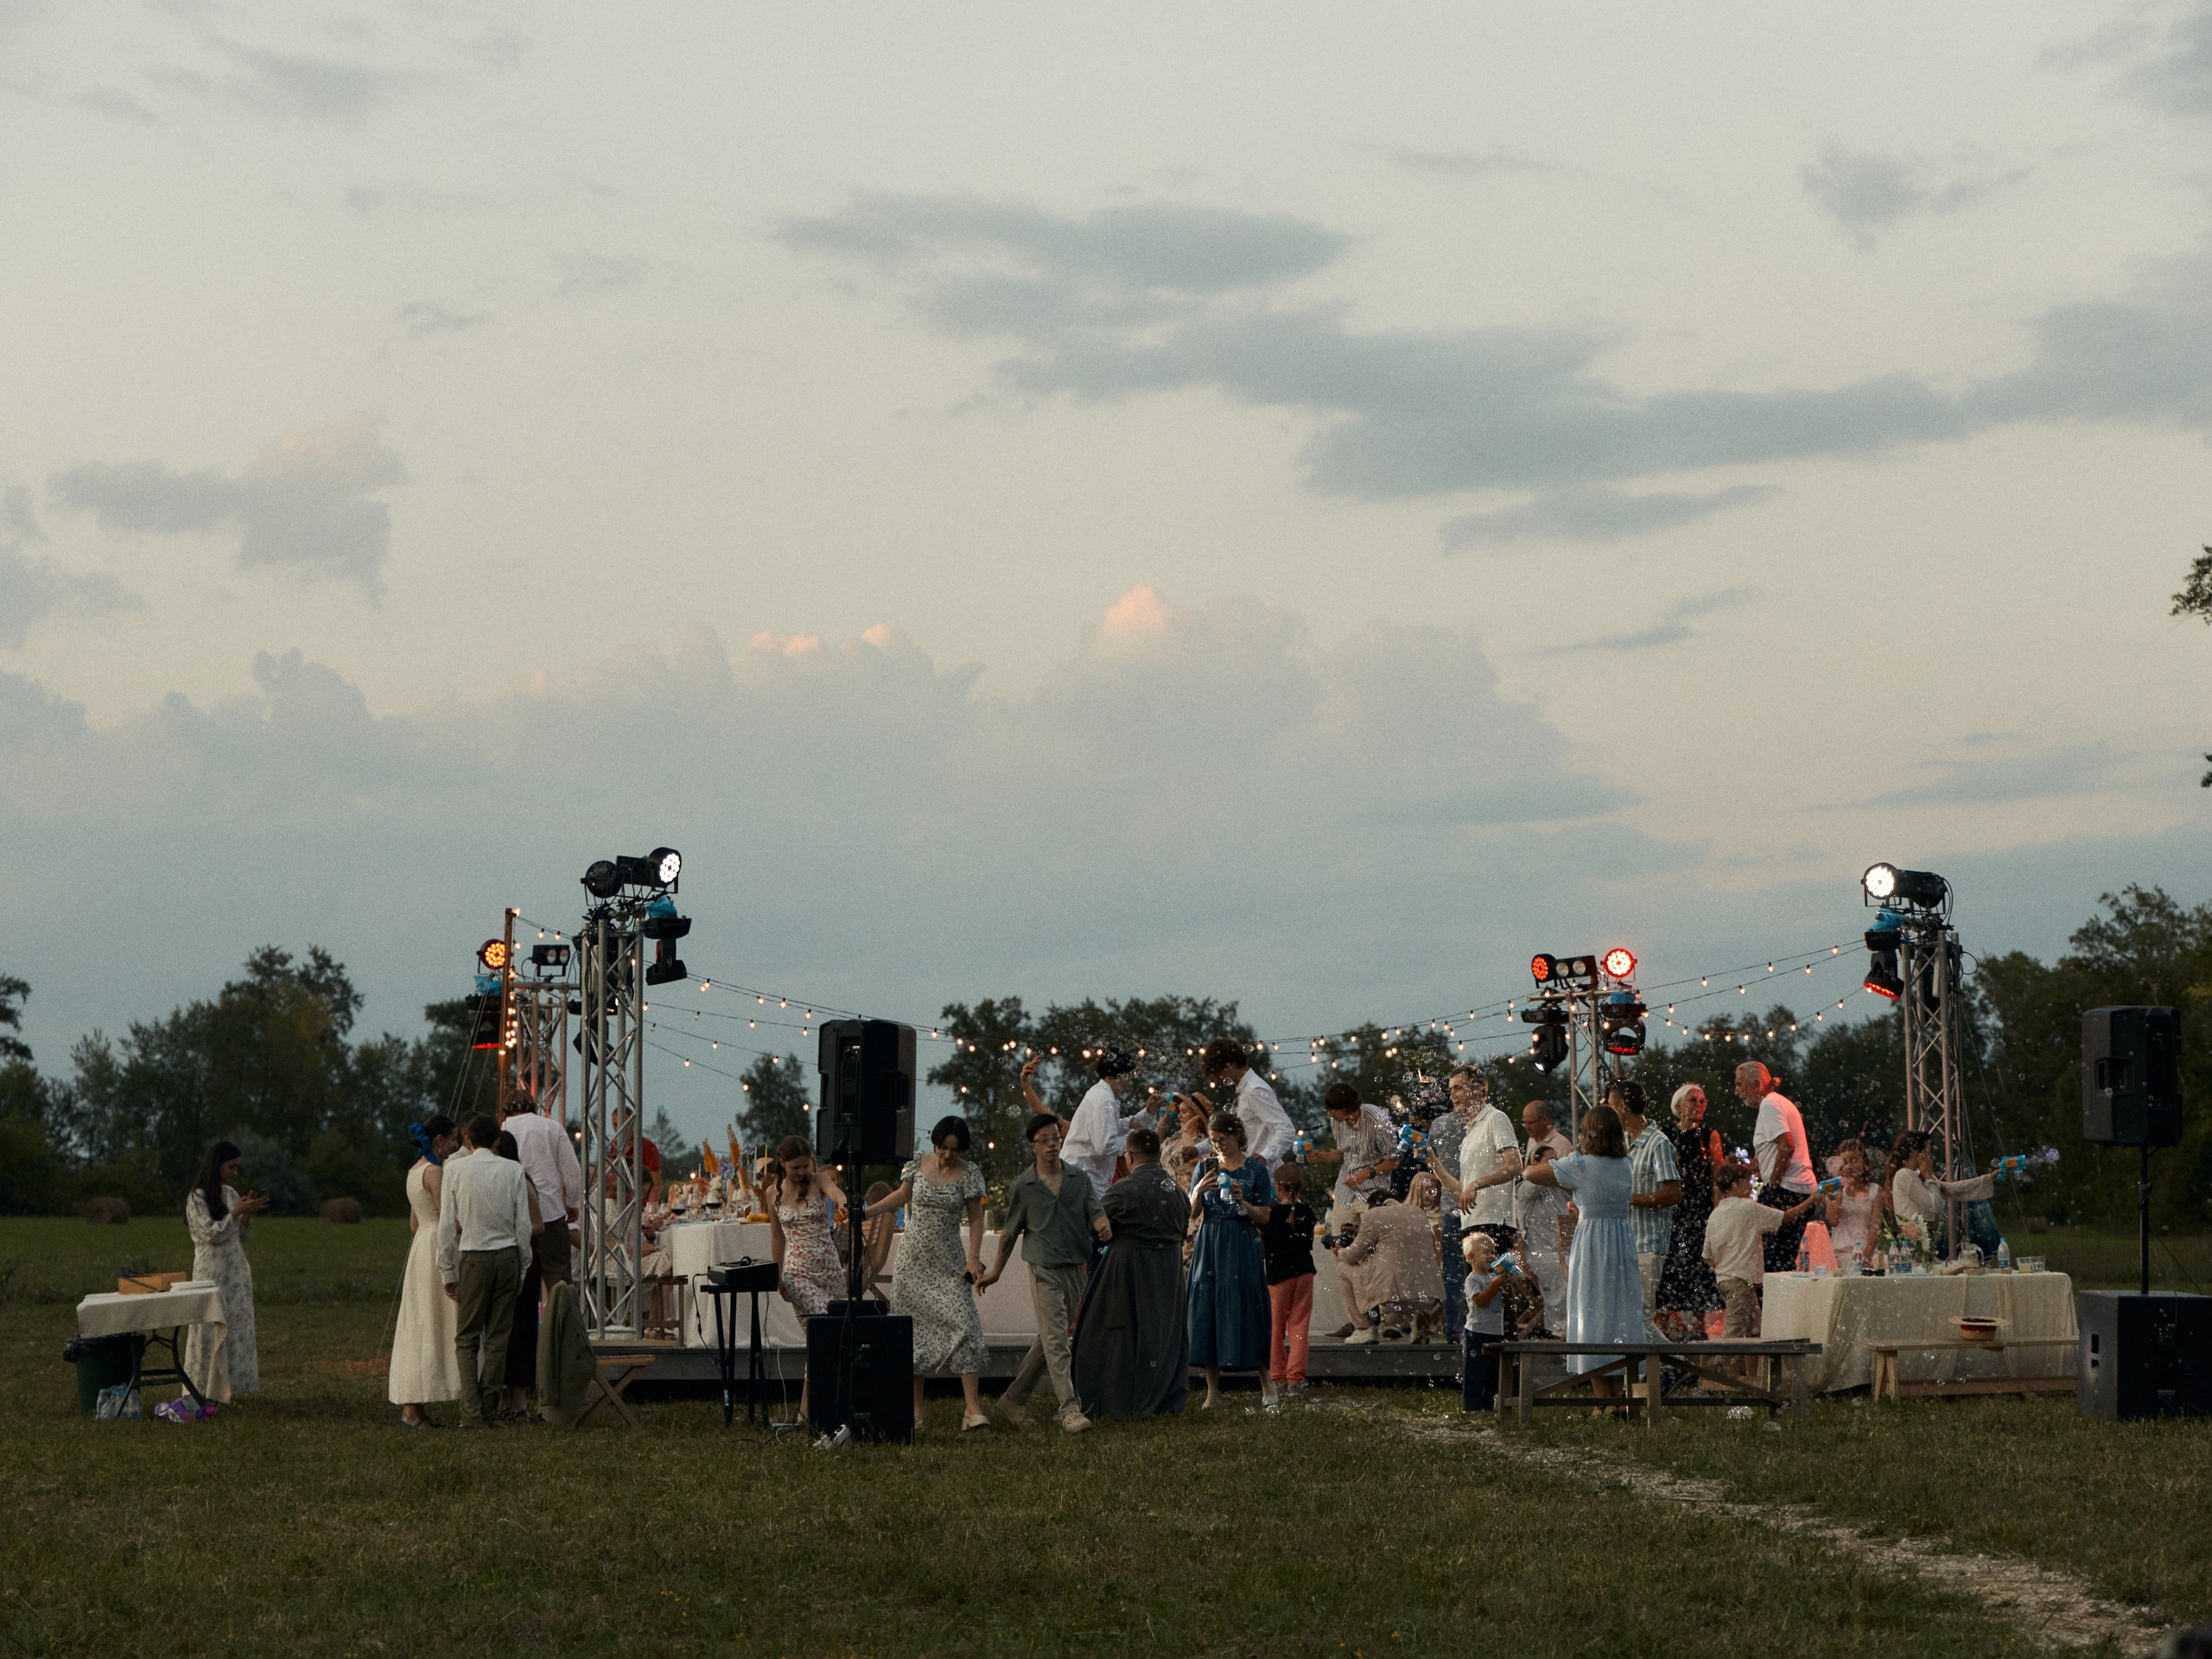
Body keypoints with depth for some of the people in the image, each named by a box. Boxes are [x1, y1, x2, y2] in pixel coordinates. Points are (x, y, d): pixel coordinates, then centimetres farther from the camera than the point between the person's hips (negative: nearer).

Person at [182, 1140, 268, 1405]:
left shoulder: (231, 1193, 11)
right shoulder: (197, 1198, -8)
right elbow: (212, 1235, -16)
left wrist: (249, 1215, -4)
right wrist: (237, 1212, -17)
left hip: (236, 1272, 7)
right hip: (211, 1271, -7)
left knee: (237, 1328, 5)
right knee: (210, 1329, -5)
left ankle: (229, 1385, 9)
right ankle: (201, 1389, -1)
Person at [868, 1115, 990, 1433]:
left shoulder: (969, 1174, -3)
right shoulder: (917, 1165, 2)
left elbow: (975, 1219, 1)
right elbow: (902, 1195, 18)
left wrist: (974, 1258, -9)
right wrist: (864, 1211, 12)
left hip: (949, 1264, -2)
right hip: (914, 1261, 2)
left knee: (963, 1326, -14)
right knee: (915, 1332, 2)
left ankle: (972, 1408, -14)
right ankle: (915, 1412, 7)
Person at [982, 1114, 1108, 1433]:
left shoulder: (1079, 1179, 8)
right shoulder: (1023, 1187, 2)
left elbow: (1095, 1212, 3)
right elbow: (1011, 1231, 11)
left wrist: (1103, 1225, -22)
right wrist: (996, 1272, 15)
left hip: (1076, 1267, 4)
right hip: (1044, 1269, -4)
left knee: (1047, 1340, 11)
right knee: (1055, 1340, -11)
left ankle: (1014, 1399, 24)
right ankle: (1069, 1409, -15)